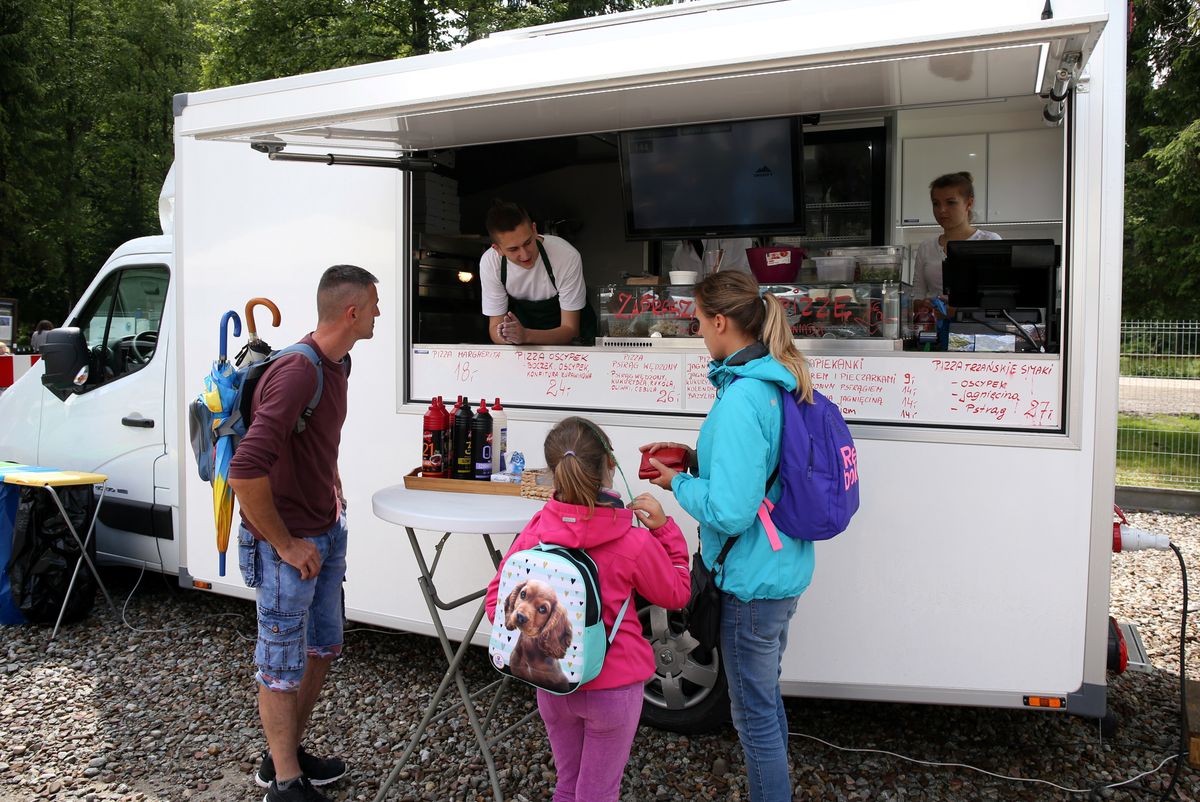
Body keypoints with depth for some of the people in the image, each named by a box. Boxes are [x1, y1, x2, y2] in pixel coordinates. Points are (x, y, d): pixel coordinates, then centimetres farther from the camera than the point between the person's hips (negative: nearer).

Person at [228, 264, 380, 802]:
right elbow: (245, 471, -32)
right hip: (290, 545, -9)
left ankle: (287, 753, 38)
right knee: (284, 665, 7)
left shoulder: (338, 364, 5)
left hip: (327, 532, 9)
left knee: (323, 648, 20)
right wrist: (285, 544, -22)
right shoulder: (297, 373, -25)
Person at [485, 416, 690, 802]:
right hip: (613, 686, -3)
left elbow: (497, 604, -9)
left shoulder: (533, 534, -14)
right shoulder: (635, 542, -20)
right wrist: (664, 528, -5)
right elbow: (677, 595, -3)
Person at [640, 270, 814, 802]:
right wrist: (696, 460, 7)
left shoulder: (740, 398, -26)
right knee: (766, 696, 26)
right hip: (784, 572, 10)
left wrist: (678, 484, -12)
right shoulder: (779, 383, 4)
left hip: (753, 582, -10)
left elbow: (729, 512, -29)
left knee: (754, 712, 9)